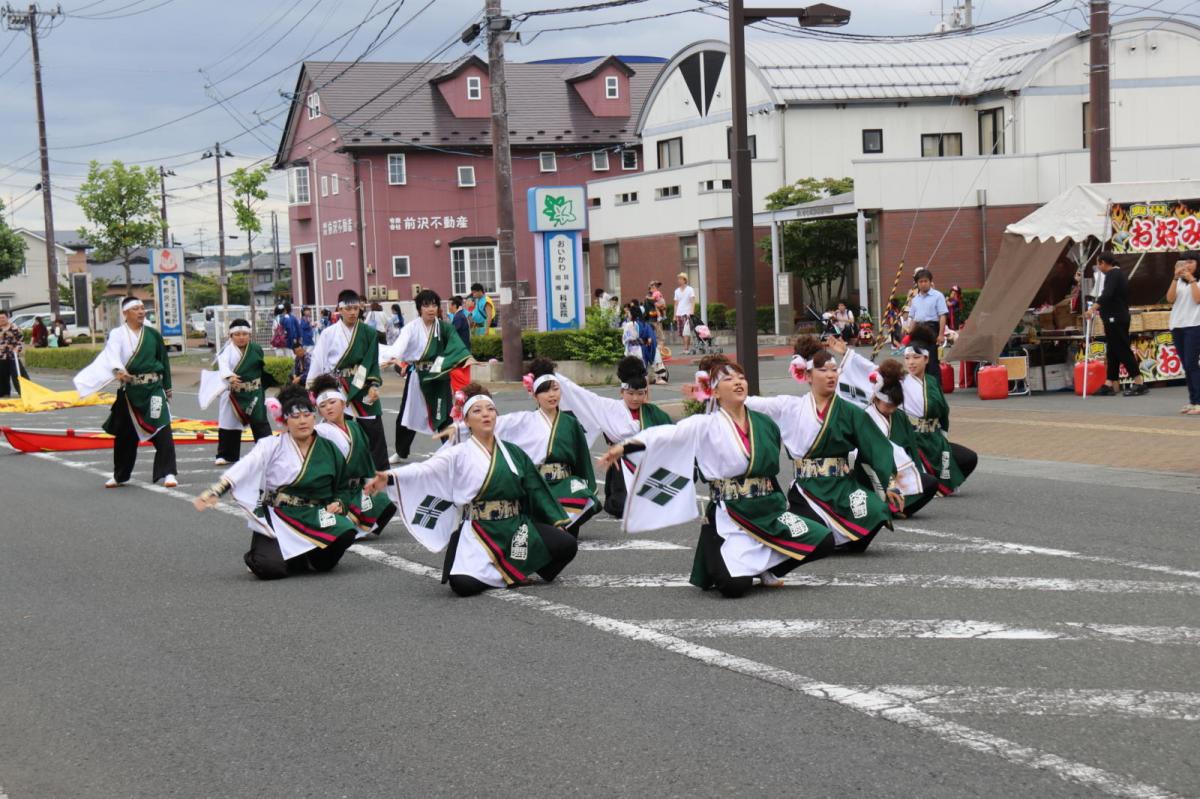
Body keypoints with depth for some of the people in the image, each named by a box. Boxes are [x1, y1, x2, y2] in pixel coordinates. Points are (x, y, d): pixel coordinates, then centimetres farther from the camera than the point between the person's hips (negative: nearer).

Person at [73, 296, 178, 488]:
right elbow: (112, 354, -22)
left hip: (153, 389, 0)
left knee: (162, 430, -13)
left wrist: (167, 389, 16)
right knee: (125, 434, 10)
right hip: (129, 390, 0)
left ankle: (168, 472, -11)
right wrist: (118, 370, -43)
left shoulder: (153, 335, 5)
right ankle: (120, 475, 26)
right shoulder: (118, 334, -3)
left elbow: (163, 361, 13)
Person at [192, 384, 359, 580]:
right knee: (268, 567, -31)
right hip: (275, 522, -3)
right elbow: (244, 468, -16)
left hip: (314, 520, 3)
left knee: (345, 530, -29)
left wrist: (338, 505, -3)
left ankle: (314, 559, 4)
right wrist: (214, 492, -32)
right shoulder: (272, 446, 0)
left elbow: (344, 487, 20)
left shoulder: (329, 451, 9)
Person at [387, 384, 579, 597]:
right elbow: (425, 470, -14)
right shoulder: (459, 455, 0)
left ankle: (516, 570, 8)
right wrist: (390, 475, -31)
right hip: (477, 534, -3)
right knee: (462, 584, -29)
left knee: (567, 544, -17)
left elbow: (535, 489, 14)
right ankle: (503, 574, 6)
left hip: (516, 528, 3)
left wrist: (556, 521, 8)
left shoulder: (513, 452, 12)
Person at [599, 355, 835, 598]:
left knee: (824, 541, -10)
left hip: (769, 511, 5)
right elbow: (665, 435, -19)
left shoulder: (764, 423, 8)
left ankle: (764, 567, 11)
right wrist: (623, 447, -33)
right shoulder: (706, 426, -6)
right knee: (734, 586, -25)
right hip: (728, 517, -5)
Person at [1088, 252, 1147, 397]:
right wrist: (1102, 309, 34)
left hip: (1115, 319, -11)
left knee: (1122, 350, -10)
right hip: (1120, 318, 11)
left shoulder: (1112, 274, -13)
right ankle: (1112, 384, 11)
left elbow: (1107, 295, -28)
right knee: (1112, 352, 10)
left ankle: (1139, 382, -11)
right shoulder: (1119, 274, 20)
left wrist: (1093, 308, -34)